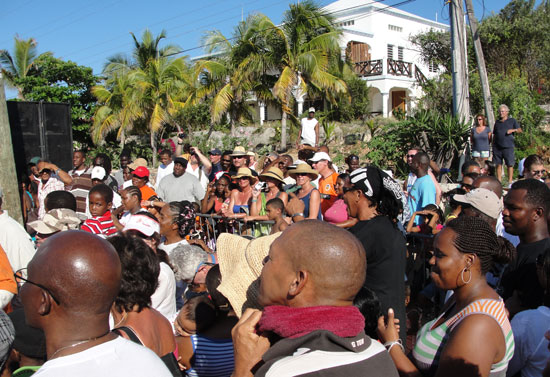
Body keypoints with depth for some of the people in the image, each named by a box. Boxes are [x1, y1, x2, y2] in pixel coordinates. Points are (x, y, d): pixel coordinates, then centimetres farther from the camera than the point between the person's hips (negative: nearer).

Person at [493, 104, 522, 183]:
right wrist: (493, 146, 12)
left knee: (510, 164, -5)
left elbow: (520, 130, 4)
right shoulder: (497, 122, 19)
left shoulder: (512, 121, 11)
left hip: (508, 146, -3)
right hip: (497, 147, 3)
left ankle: (510, 181, -1)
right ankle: (499, 181, 8)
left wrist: (513, 130, -16)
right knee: (498, 164, 3)